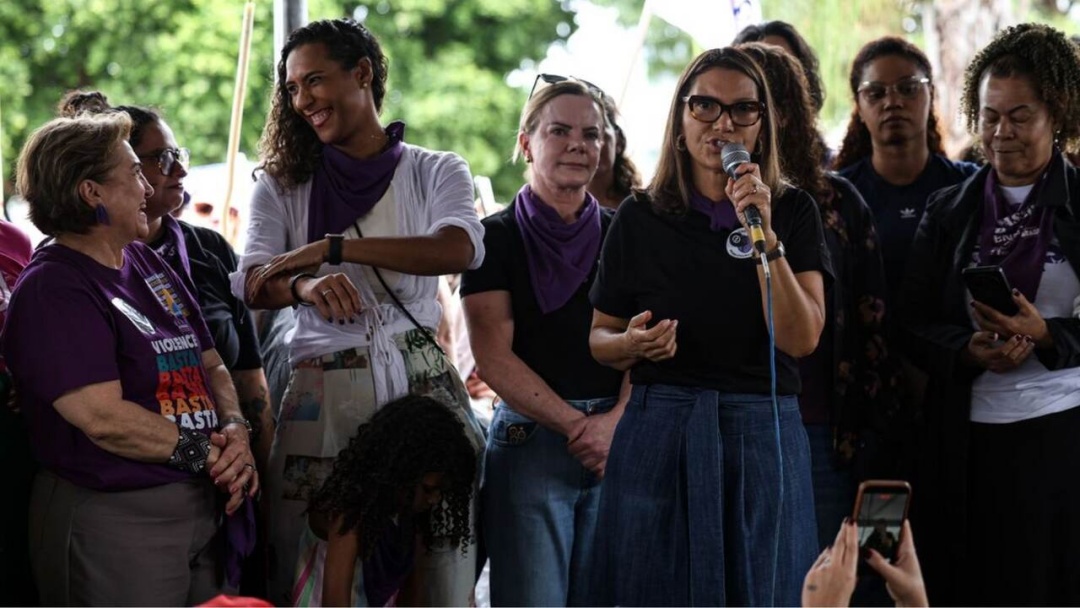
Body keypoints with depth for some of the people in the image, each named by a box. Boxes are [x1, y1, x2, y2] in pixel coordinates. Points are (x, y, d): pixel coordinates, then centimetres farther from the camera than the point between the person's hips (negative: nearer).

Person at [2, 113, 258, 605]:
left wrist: (235, 432, -5)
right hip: (113, 522, -8)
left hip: (201, 507, 8)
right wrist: (206, 454, -14)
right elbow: (105, 418, -22)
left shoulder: (147, 265, 14)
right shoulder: (53, 291, -14)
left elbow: (211, 366, 15)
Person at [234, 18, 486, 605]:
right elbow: (253, 284, -3)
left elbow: (459, 249, -13)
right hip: (323, 390, 1)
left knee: (445, 559, -6)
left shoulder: (436, 172, 9)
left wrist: (330, 248, -18)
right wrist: (306, 286, -27)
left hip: (421, 380, -1)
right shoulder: (282, 187, 13)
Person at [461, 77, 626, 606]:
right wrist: (577, 425, -12)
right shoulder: (498, 237, 4)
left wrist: (615, 422, -12)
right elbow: (494, 358, -4)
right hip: (529, 438, -3)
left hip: (617, 439, 3)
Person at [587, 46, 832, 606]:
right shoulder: (640, 218, 4)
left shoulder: (793, 212, 3)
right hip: (658, 432, 0)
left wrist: (764, 235, -16)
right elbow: (600, 338, 11)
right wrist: (633, 344, -11)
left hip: (762, 432, 0)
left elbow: (801, 339, -8)